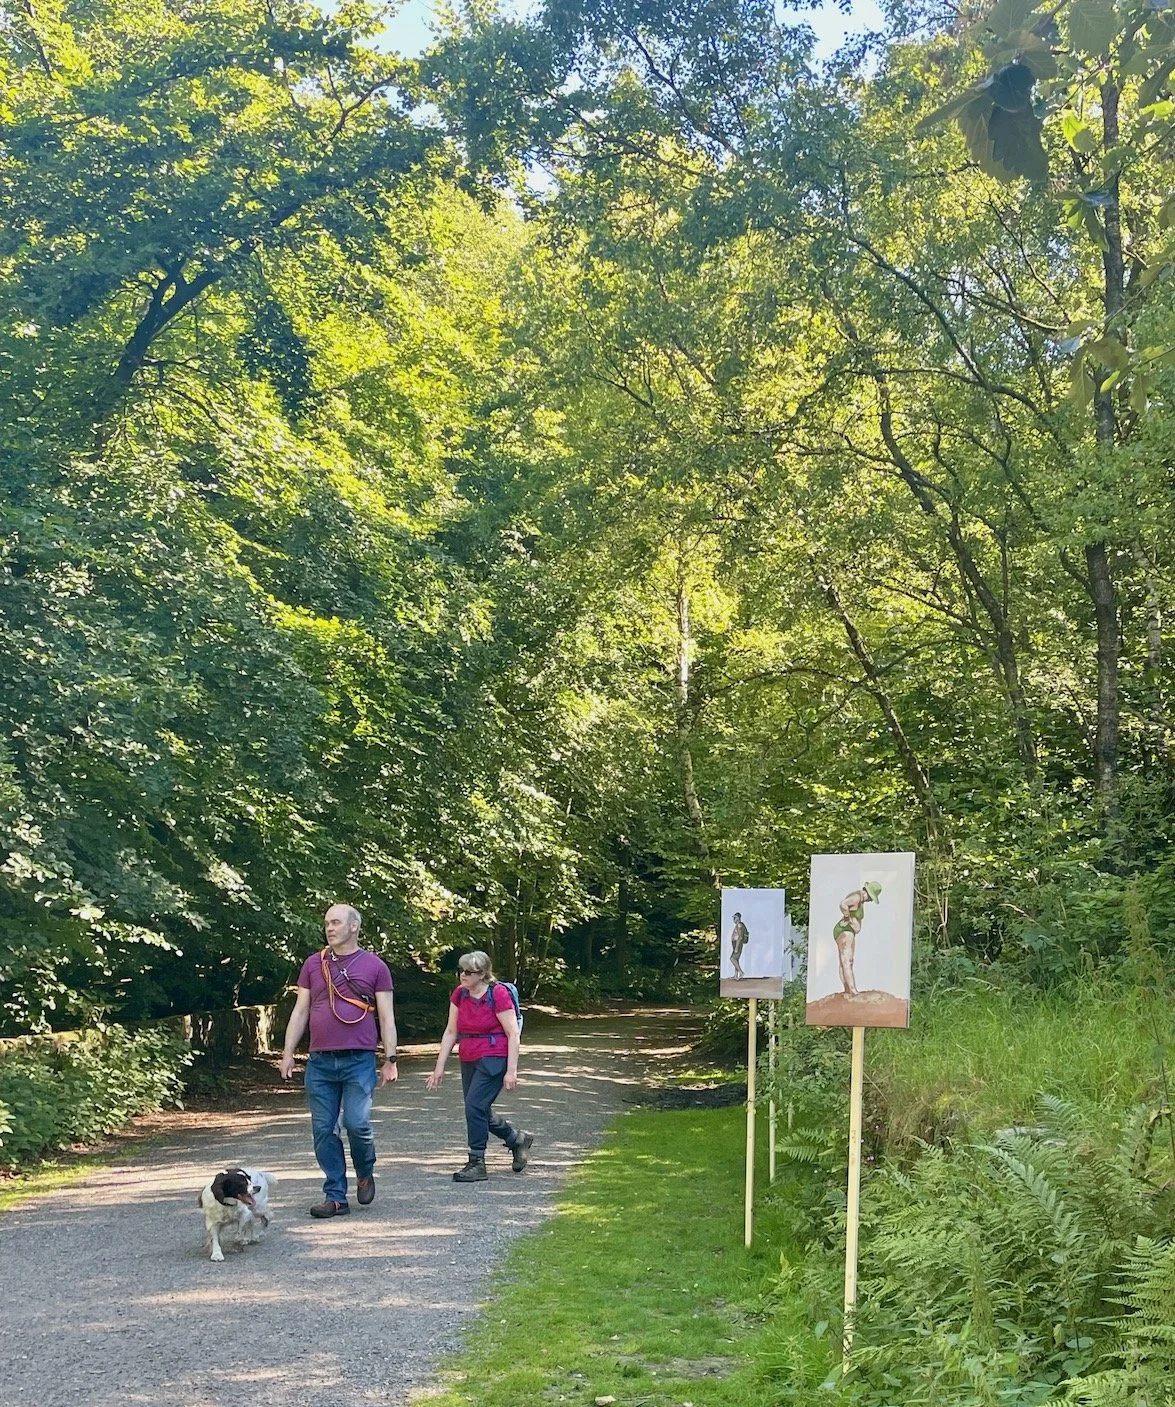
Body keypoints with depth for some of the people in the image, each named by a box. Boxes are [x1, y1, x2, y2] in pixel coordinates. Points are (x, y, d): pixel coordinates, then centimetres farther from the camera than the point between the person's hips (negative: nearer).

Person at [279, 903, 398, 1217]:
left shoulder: (374, 966, 4)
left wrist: (390, 1060, -1)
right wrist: (288, 1053, 6)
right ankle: (335, 1197, 10)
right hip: (320, 1062, 3)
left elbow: (387, 1017, 4)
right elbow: (300, 1012, 13)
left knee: (357, 1123, -12)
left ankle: (365, 1174, 17)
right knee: (323, 1130, 2)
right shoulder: (313, 965, 11)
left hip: (359, 1061, -3)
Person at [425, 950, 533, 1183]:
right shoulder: (459, 994, 4)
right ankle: (517, 1139, 36)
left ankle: (477, 1164, -5)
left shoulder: (498, 995, -14)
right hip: (469, 1061, 7)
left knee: (475, 1106, -16)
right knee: (480, 1113, 12)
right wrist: (440, 1067, 8)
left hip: (493, 1059, -7)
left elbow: (513, 1034, -12)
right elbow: (451, 1032, 10)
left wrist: (511, 1071, -15)